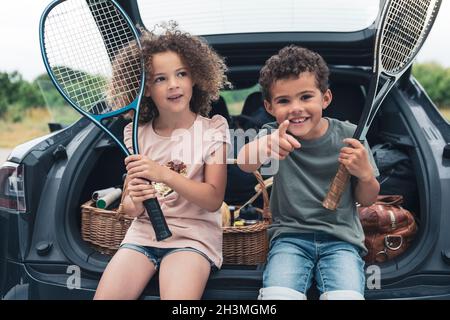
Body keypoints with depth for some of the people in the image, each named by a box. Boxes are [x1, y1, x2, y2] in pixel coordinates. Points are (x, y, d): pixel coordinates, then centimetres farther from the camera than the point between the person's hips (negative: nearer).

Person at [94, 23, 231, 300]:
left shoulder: (213, 129, -1)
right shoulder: (136, 134, 6)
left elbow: (214, 199, -8)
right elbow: (128, 207, 7)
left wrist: (164, 175, -22)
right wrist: (135, 202, -18)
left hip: (193, 237, -3)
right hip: (143, 234, 3)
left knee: (177, 296, -30)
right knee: (105, 296, -19)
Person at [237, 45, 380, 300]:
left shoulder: (348, 136, -2)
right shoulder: (274, 136, -4)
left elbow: (367, 200, 9)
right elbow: (246, 164, -29)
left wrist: (365, 174, -15)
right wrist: (264, 147, -53)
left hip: (341, 238, 0)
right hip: (290, 236, 0)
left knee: (346, 296, -27)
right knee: (277, 295, -26)